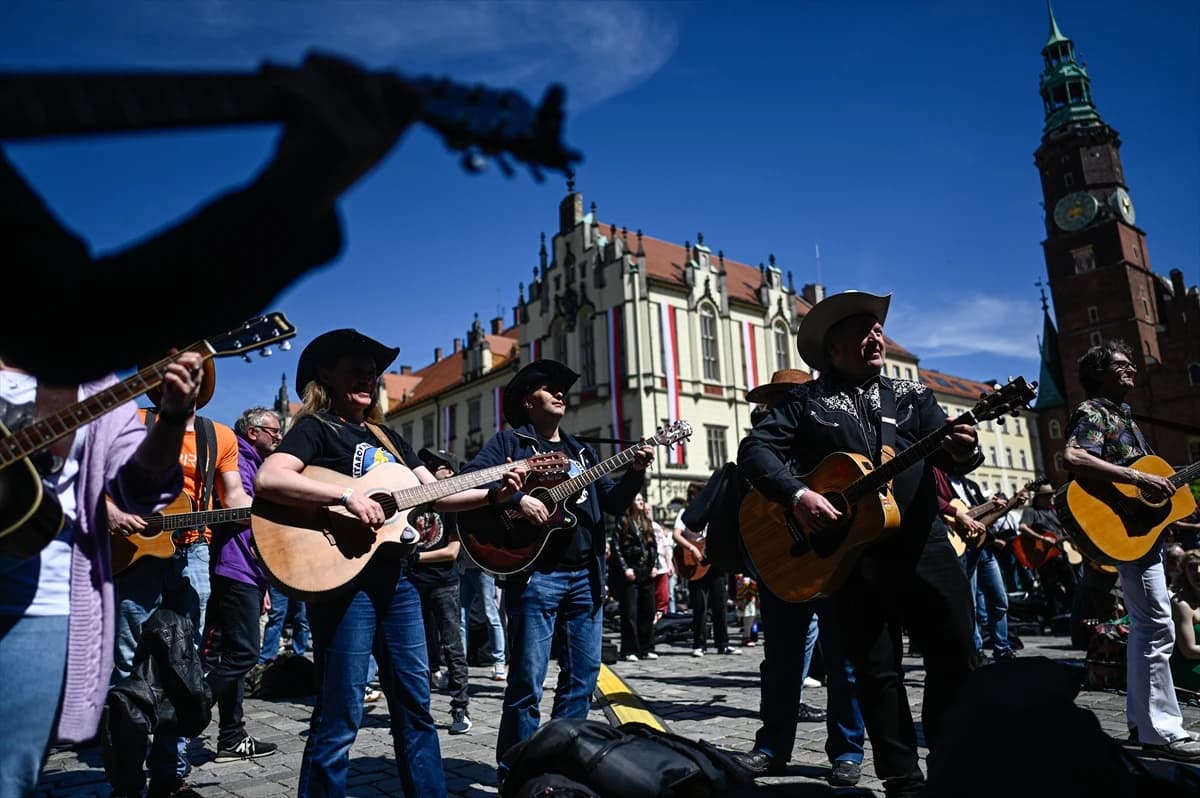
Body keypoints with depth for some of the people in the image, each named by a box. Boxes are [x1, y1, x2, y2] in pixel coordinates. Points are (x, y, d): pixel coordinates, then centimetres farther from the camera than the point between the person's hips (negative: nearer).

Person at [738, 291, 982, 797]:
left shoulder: (913, 395, 15)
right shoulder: (807, 400, 4)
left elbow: (947, 458, 5)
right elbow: (754, 448, -7)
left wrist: (962, 451, -20)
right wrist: (797, 495, -22)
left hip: (922, 544, 3)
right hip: (852, 552, -3)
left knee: (956, 655, 8)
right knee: (876, 670, 5)